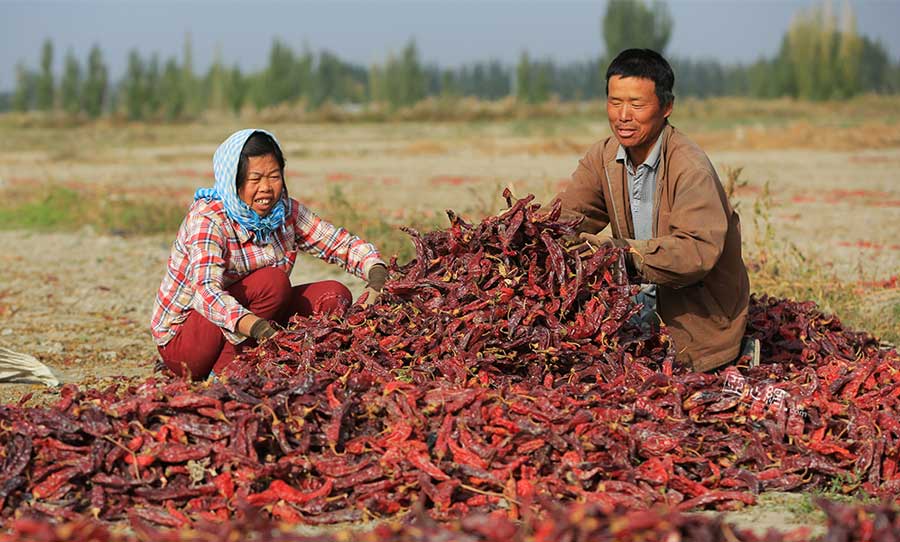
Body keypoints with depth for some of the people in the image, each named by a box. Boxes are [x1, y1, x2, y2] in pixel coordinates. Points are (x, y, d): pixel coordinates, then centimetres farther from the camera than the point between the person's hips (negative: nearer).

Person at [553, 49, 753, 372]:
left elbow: (700, 251, -35)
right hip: (646, 293, 6)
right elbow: (568, 213, -5)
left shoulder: (691, 169, -24)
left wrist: (628, 251, -47)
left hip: (703, 307, -6)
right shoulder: (605, 156, -1)